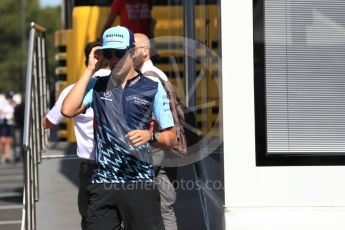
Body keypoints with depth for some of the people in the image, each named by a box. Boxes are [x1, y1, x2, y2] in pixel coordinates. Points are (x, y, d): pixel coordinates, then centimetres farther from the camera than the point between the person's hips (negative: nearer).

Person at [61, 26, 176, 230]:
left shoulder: (152, 88, 3)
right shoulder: (97, 86, 11)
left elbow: (171, 138, 5)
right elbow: (68, 110, -6)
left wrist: (150, 136, -18)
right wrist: (90, 70, -1)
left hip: (140, 183, -3)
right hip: (103, 183, 3)